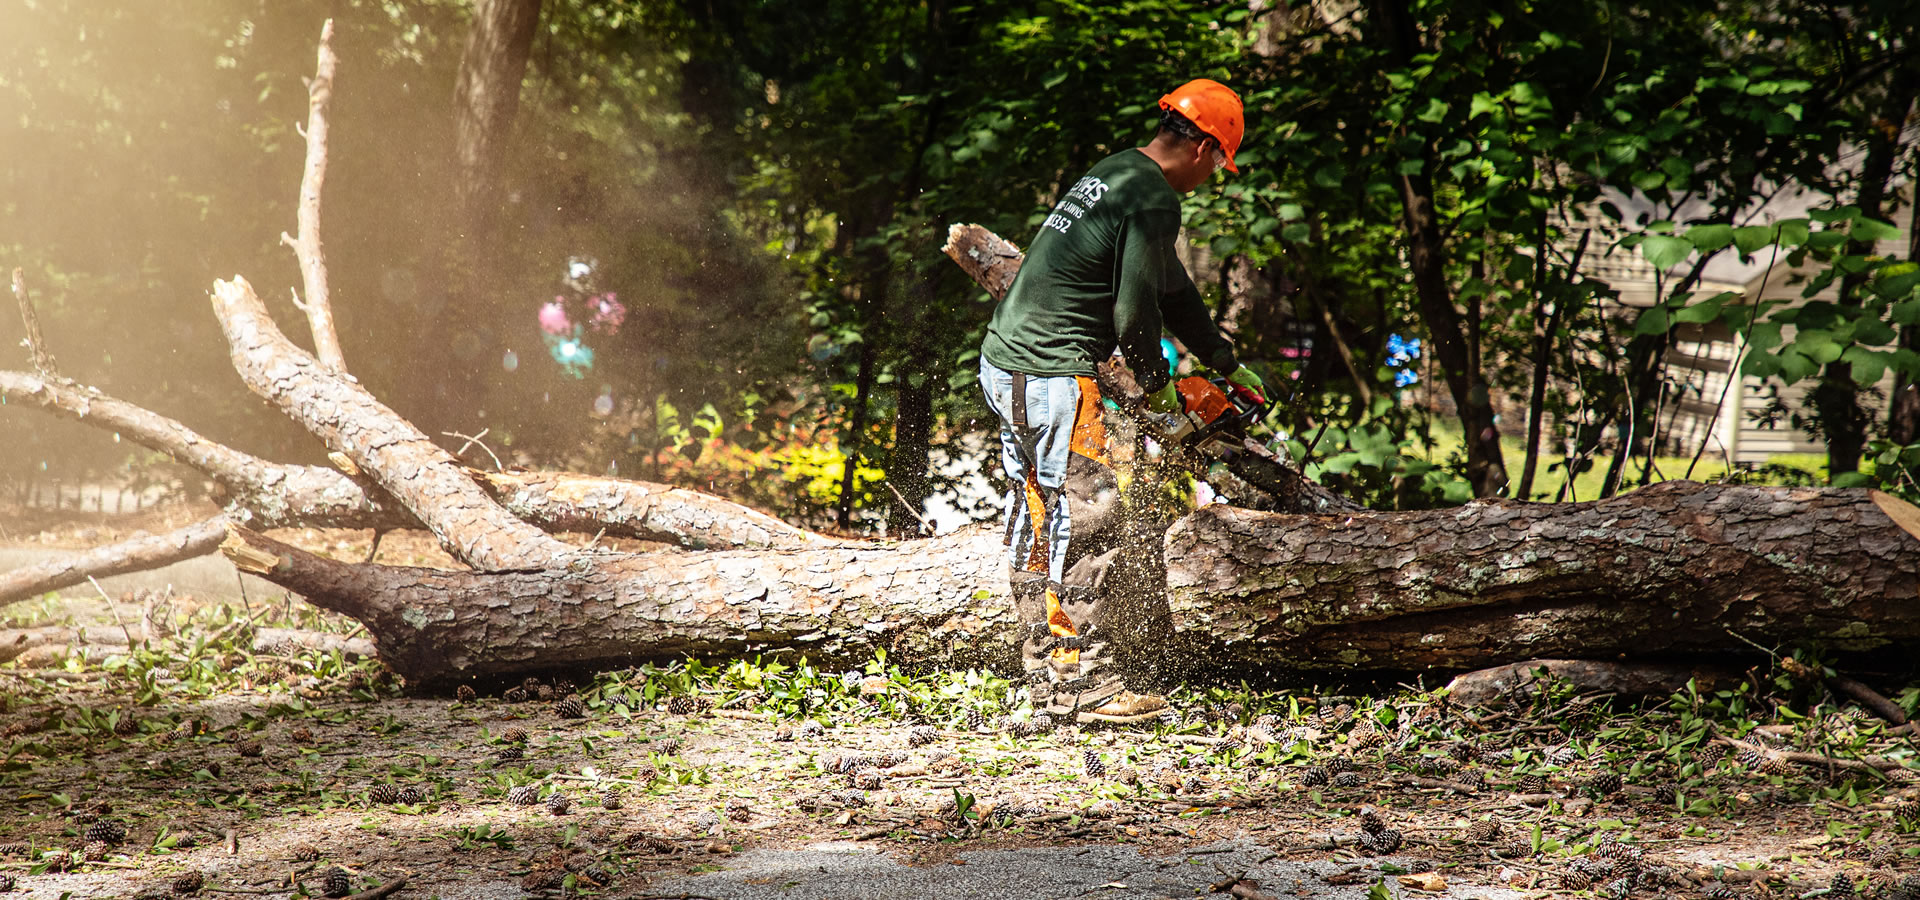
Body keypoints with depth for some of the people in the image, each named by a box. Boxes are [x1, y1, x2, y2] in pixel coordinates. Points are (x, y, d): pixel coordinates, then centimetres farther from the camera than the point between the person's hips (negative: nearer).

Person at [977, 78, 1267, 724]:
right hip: (1052, 375, -10)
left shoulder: (1114, 174, 19)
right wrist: (1156, 384, 3)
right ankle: (1088, 684, -3)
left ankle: (1047, 677, 18)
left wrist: (1228, 364, 31)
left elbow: (1169, 286, 26)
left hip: (1003, 364, 10)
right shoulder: (1154, 201, -12)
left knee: (1036, 521, 12)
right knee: (1085, 521, -6)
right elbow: (1134, 314, -16)